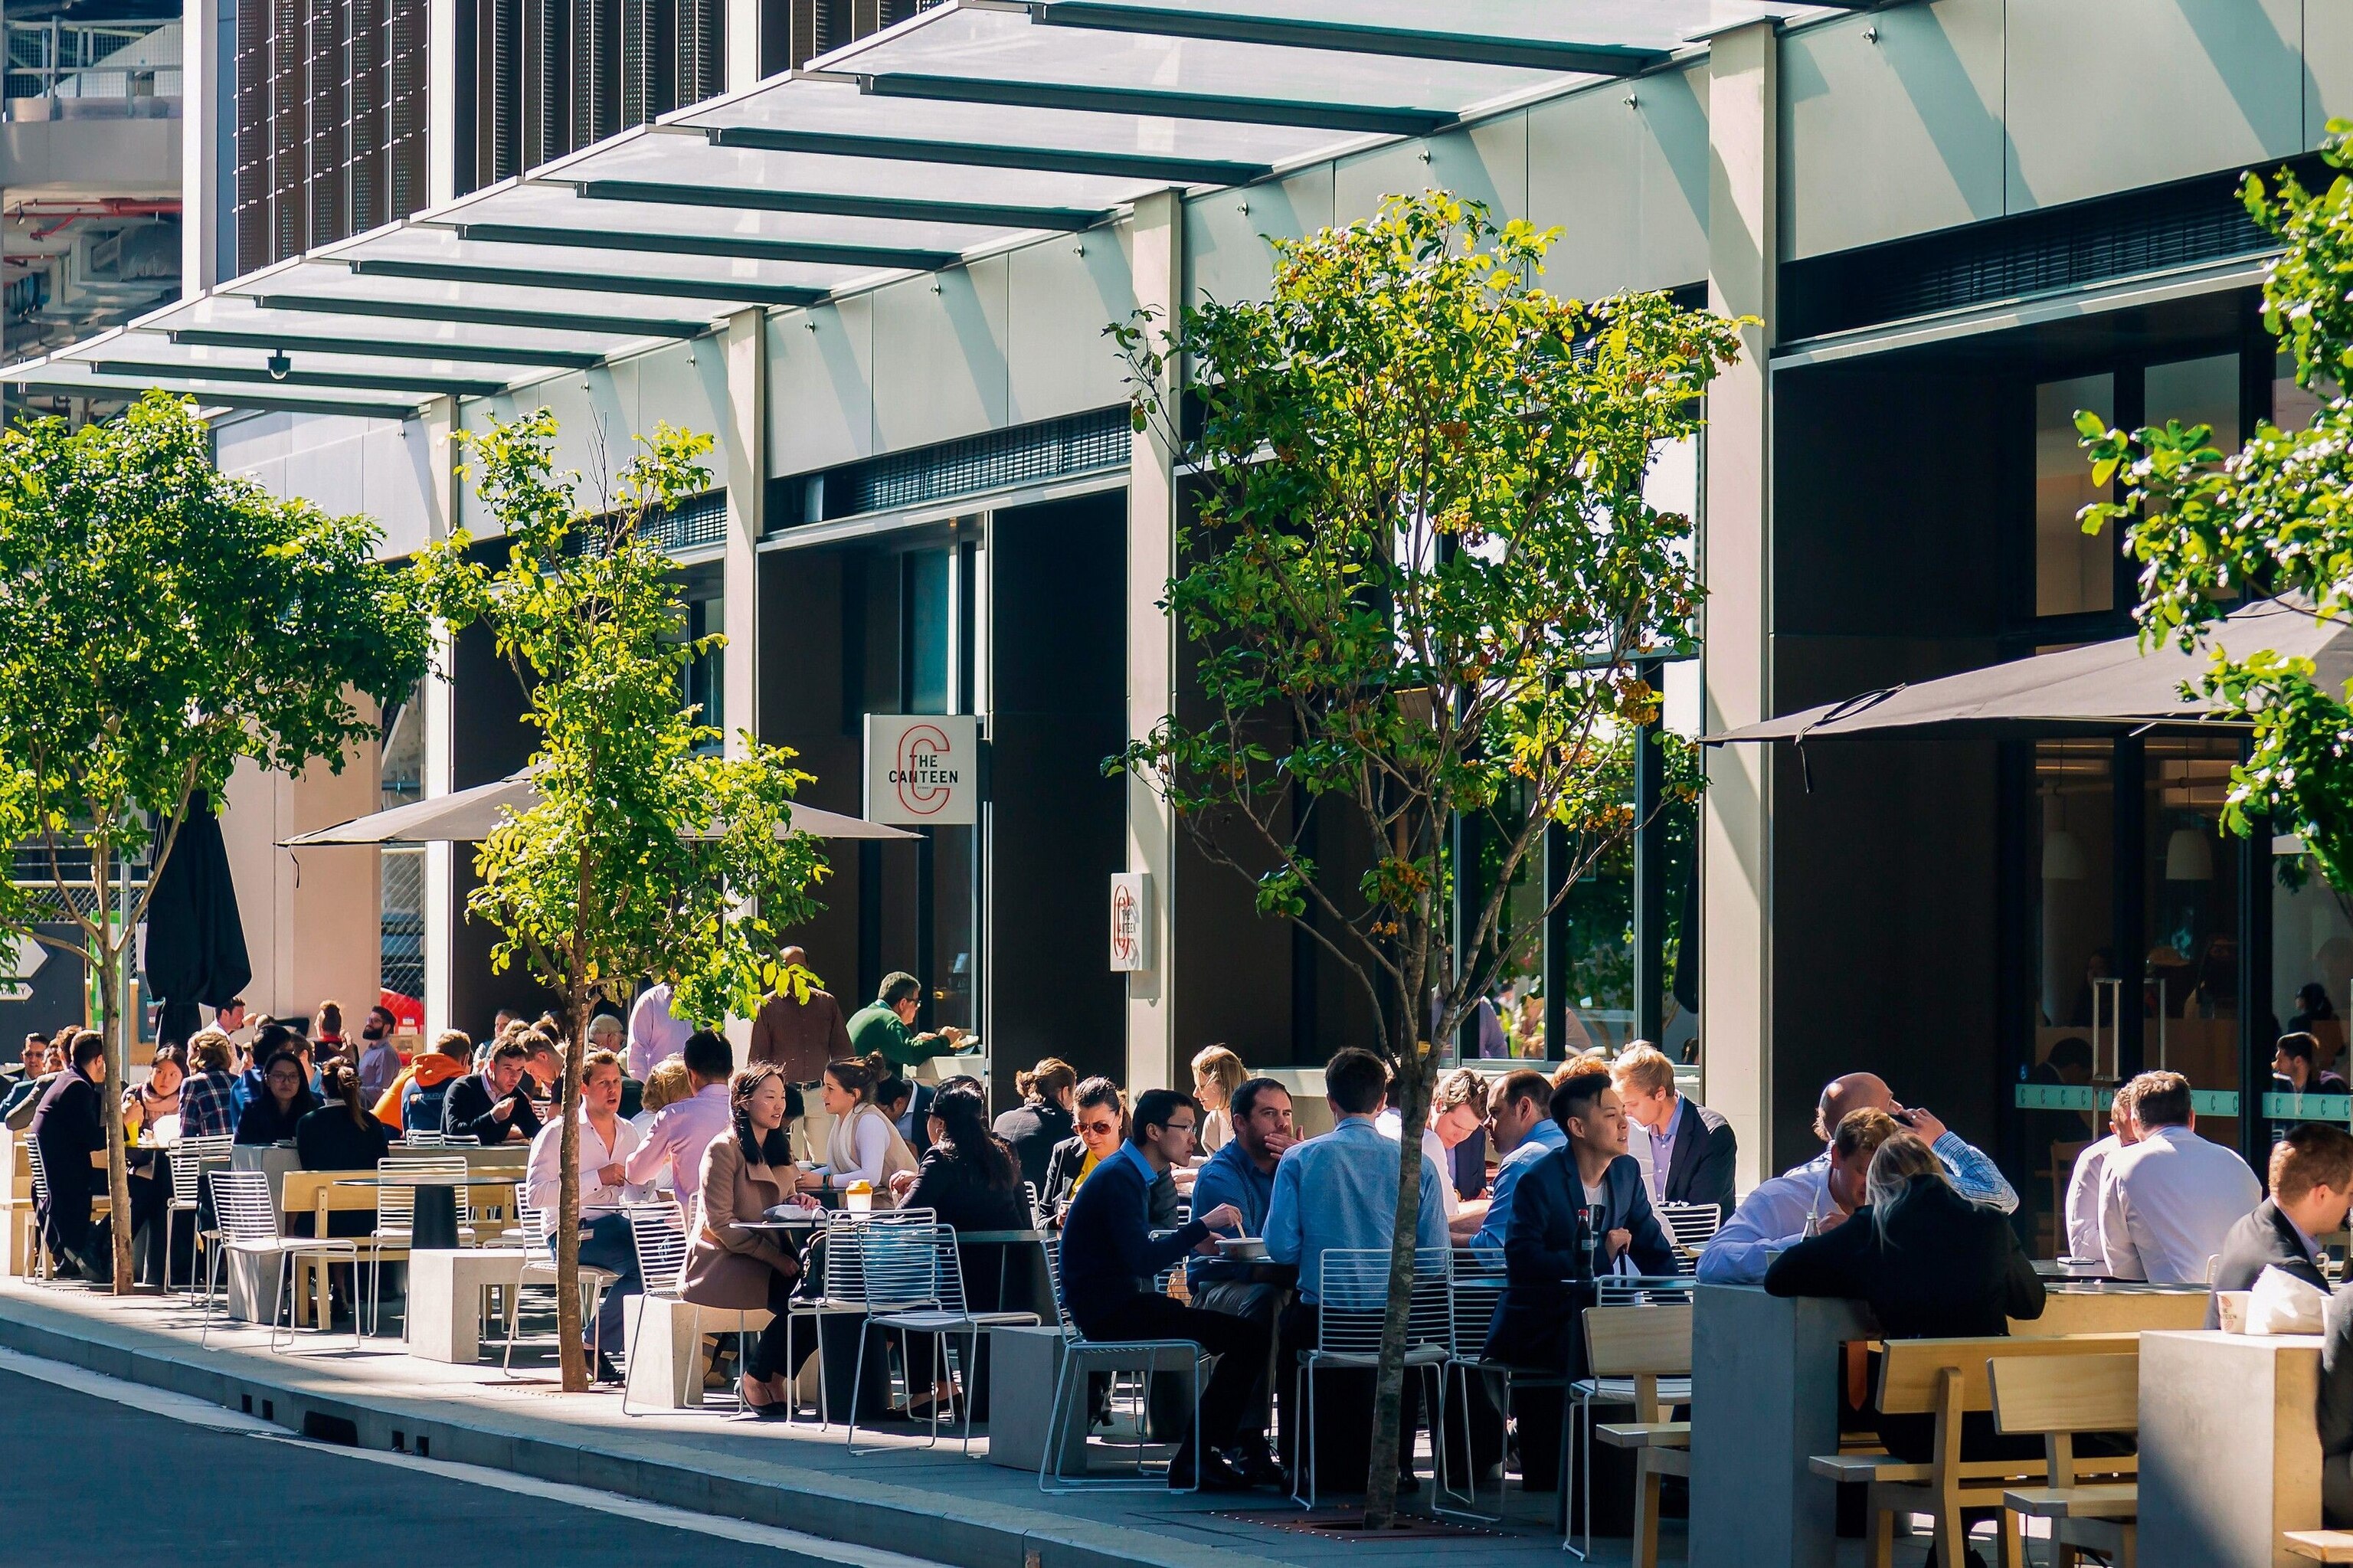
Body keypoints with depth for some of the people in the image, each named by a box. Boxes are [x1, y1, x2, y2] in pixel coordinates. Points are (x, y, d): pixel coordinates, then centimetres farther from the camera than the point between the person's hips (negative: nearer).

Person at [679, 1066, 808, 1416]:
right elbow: (721, 1223, -15)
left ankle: (775, 1377, -9)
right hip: (721, 1262, -7)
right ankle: (756, 1379, -9)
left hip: (767, 1258, 7)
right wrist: (776, 1258, -22)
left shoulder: (779, 1148, 16)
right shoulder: (723, 1149, -8)